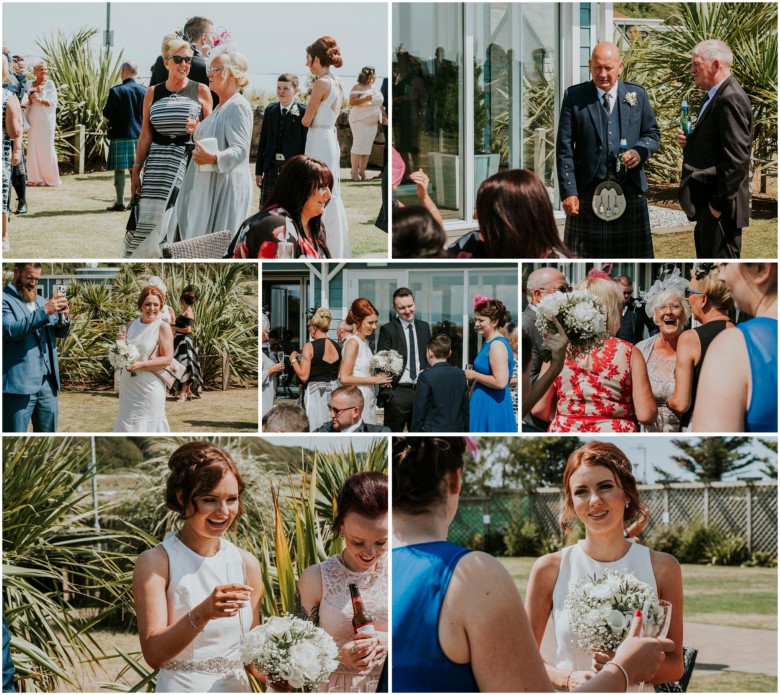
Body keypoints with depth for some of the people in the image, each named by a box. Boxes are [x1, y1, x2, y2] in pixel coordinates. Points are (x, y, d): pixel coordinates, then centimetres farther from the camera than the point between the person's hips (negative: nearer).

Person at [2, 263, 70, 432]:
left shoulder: (40, 301, 18)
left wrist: (64, 316, -3)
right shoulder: (4, 299, -4)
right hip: (20, 384, -7)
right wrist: (44, 312, -22)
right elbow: (10, 330, -20)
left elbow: (61, 333, 19)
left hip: (47, 382, 7)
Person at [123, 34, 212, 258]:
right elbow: (145, 136, 10)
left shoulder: (200, 91, 3)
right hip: (157, 168, 2)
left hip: (189, 162, -2)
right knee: (151, 222, -2)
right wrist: (136, 172, 7)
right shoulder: (153, 93, 8)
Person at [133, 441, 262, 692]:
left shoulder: (247, 564, 0)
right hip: (181, 687, -4)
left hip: (237, 688, 4)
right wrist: (202, 614, -33)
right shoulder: (156, 562, -11)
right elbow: (153, 654, -19)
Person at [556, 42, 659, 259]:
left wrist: (640, 151, -9)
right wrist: (568, 191, -8)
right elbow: (564, 149, -1)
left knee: (632, 255, 5)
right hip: (587, 193, -2)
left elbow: (652, 134, 15)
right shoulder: (574, 97, 1)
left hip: (630, 191, 2)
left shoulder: (637, 95, 7)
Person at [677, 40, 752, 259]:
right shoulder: (715, 97, 15)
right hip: (707, 203, 11)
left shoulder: (731, 100, -18)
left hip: (721, 207, -11)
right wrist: (690, 141, 4)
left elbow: (737, 158, -23)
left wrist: (719, 204, -20)